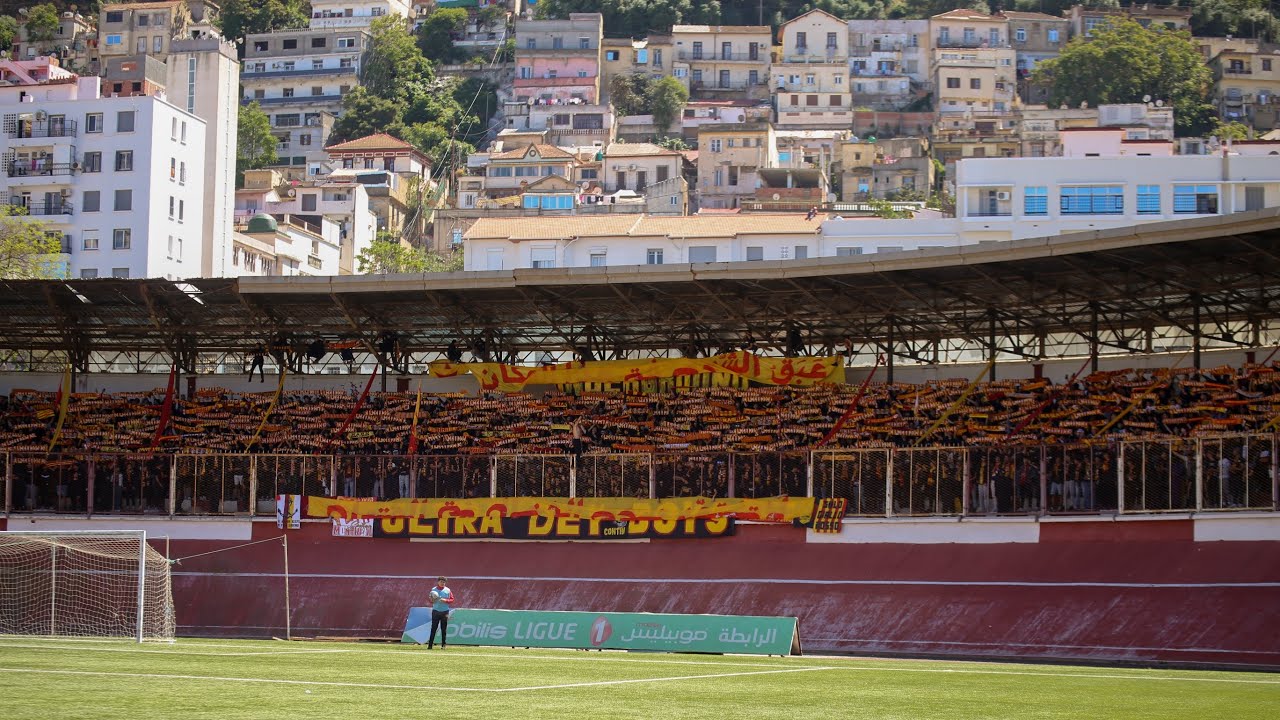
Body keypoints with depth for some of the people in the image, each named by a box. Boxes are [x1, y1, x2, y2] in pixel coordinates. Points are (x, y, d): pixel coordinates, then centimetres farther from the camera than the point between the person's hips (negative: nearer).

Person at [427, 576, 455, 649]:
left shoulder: (448, 590, 5)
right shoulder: (433, 590, 6)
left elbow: (452, 600, 4)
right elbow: (431, 601, 7)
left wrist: (445, 600, -13)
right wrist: (432, 600, -15)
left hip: (444, 611, 0)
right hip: (435, 611, 0)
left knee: (444, 629, 2)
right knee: (433, 628, -5)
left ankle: (443, 645, 7)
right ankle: (430, 644, -6)